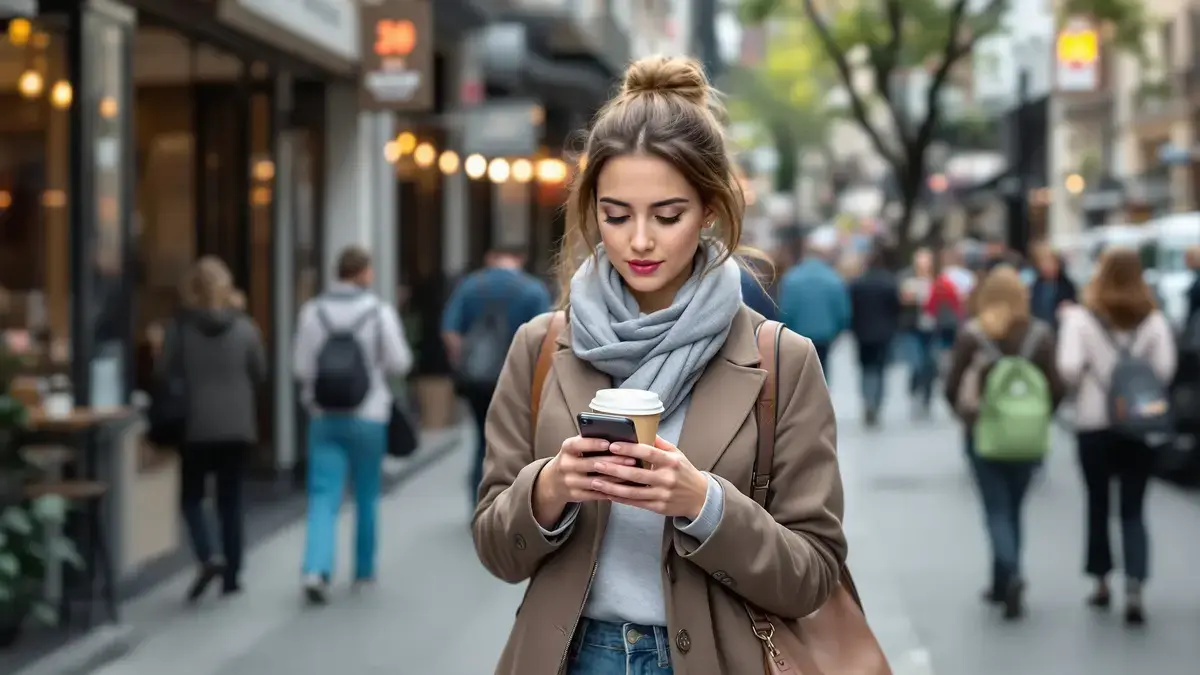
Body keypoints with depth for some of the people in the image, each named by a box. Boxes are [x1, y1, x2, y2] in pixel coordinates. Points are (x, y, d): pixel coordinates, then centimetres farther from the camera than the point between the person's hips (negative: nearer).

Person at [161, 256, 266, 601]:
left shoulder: (178, 328, -8)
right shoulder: (245, 327, -4)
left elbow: (163, 373, -5)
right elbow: (260, 373, 4)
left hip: (195, 427, -1)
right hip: (237, 426, 2)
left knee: (191, 497, 12)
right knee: (231, 500, 11)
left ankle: (208, 557, -10)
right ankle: (232, 575, 12)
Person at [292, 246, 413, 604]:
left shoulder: (312, 312, -3)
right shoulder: (380, 312, -9)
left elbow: (301, 368, -2)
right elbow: (399, 364, -7)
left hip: (324, 417, 1)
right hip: (368, 417, -1)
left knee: (323, 498, 0)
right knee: (367, 498, 15)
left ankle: (317, 570, -18)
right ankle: (364, 570, 25)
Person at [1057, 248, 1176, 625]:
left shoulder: (1080, 317, -8)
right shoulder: (1154, 320, -3)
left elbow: (1069, 368, -16)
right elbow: (1165, 369, -8)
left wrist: (1081, 386, 6)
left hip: (1094, 424, -1)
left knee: (1098, 505, 15)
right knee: (1133, 510, 4)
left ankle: (1101, 583, 24)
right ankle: (1134, 590, -9)